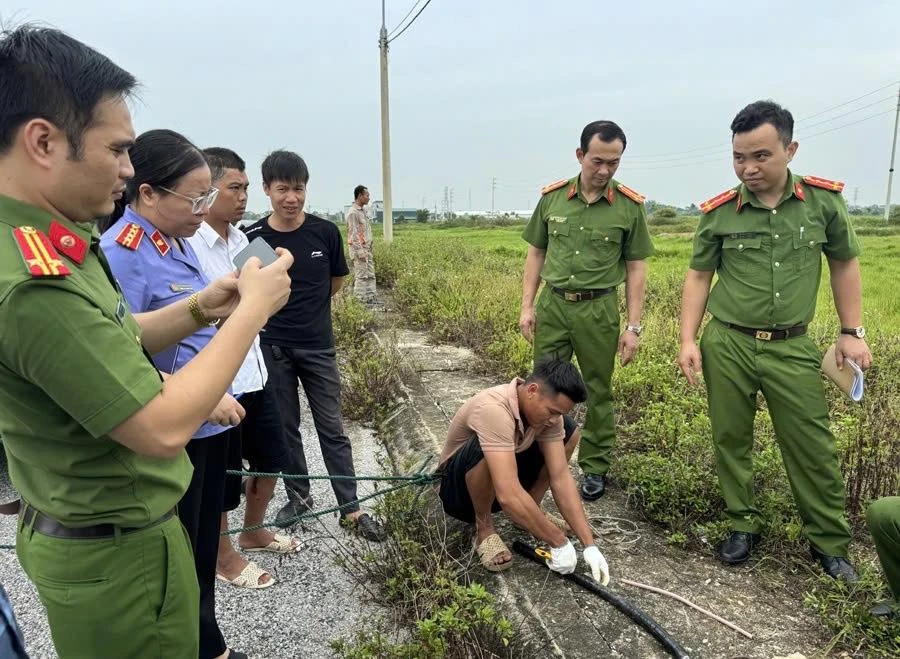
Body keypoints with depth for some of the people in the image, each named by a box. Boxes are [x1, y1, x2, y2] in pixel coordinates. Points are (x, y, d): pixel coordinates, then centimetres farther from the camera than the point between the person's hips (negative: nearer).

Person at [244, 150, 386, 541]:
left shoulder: (325, 233, -7)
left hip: (318, 346, 0)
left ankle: (350, 509, 12)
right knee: (285, 426, 12)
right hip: (272, 347, 1)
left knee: (332, 428, 4)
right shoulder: (252, 238, -8)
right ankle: (298, 496, 30)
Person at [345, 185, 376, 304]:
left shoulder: (362, 211, 15)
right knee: (361, 276, -6)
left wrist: (368, 249, 15)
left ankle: (370, 299, 16)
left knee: (370, 275, 10)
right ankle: (360, 301, 0)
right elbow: (353, 233, -18)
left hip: (367, 248, 9)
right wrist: (360, 251, -21)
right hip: (359, 249, -9)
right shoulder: (353, 212, -14)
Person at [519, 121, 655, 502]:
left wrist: (634, 326, -4)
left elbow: (636, 268, -1)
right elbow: (536, 253, 9)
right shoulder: (552, 197, 1)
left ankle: (595, 468, 24)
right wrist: (527, 306, 3)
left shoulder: (630, 206, -4)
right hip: (551, 305, 2)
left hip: (598, 309, -2)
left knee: (598, 392, 9)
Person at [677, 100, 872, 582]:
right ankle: (743, 525, 28)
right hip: (727, 344, 0)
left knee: (813, 447, 6)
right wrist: (688, 341, -5)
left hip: (792, 347, 0)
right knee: (730, 439, 9)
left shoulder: (824, 200, -4)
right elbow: (698, 278, 3)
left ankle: (830, 541, 25)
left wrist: (852, 332, 4)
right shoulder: (718, 213, -5)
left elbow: (845, 264, 8)